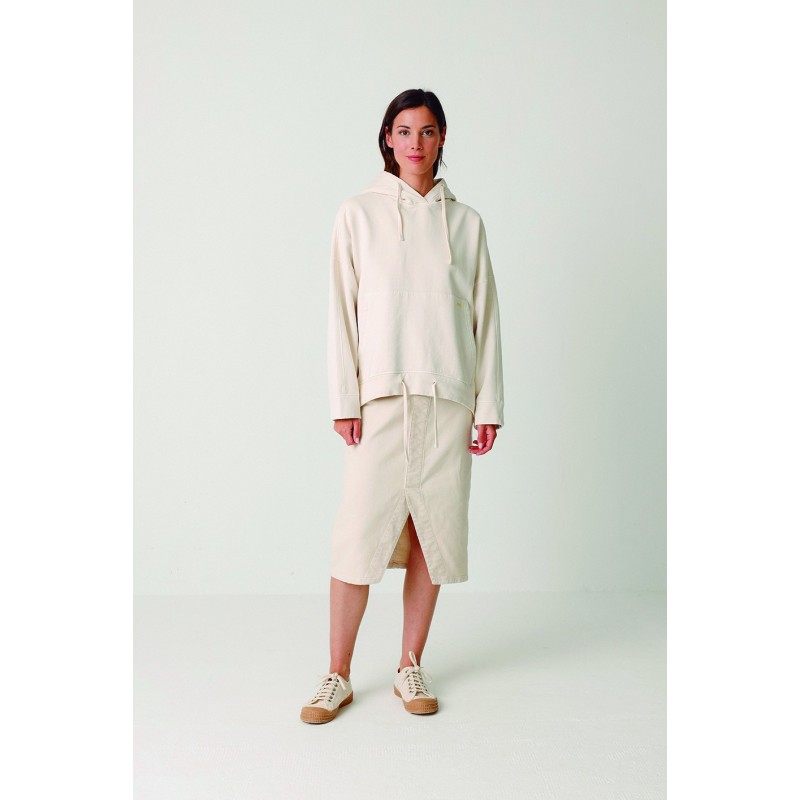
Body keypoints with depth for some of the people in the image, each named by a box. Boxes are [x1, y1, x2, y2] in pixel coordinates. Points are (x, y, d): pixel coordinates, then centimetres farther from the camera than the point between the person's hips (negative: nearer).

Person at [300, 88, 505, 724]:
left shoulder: (465, 221, 10)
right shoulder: (359, 214, 6)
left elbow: (485, 316, 9)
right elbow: (342, 311, 2)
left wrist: (489, 404, 4)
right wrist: (344, 401, -5)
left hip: (448, 397, 2)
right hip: (381, 394, -2)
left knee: (432, 531, 5)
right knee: (361, 531, -4)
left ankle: (411, 666, 19)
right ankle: (339, 676, 9)